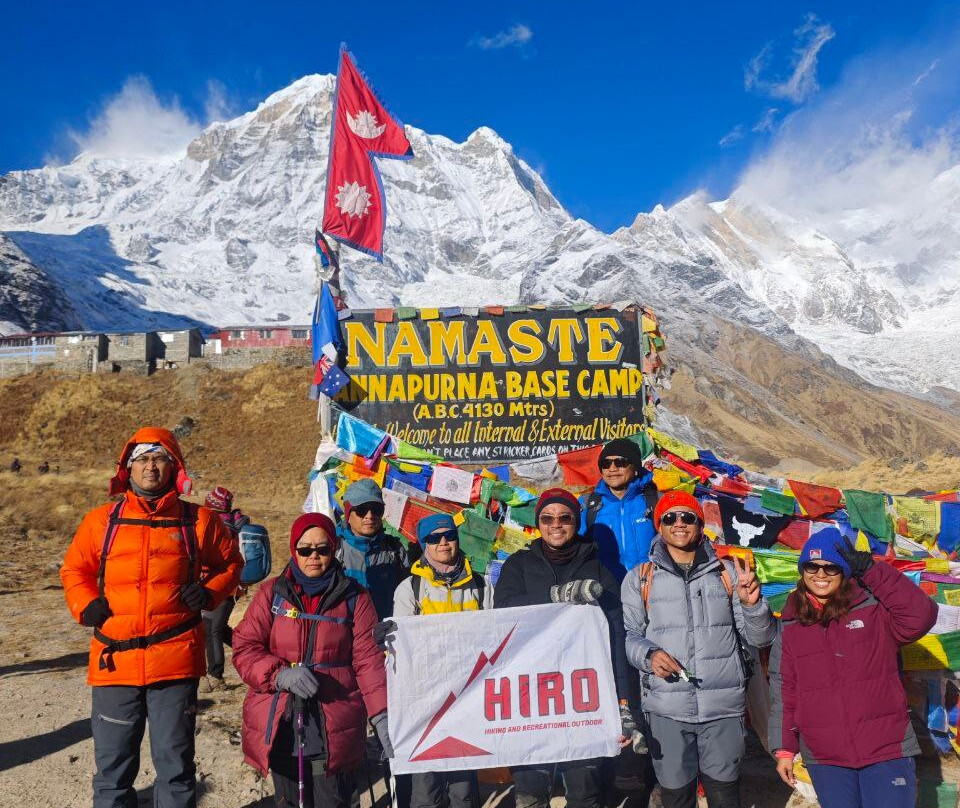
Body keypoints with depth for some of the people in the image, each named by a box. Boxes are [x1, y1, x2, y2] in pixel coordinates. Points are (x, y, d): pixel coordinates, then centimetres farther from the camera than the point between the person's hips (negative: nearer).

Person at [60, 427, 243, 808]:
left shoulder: (197, 520, 3)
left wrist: (208, 593, -2)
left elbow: (230, 562, 15)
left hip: (175, 660, -1)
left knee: (175, 762, 8)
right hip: (114, 661, 2)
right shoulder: (102, 520, 6)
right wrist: (86, 605, 2)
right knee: (113, 764, 13)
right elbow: (74, 569, 19)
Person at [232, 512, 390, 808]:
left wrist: (381, 717, -12)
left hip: (334, 728, -1)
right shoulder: (272, 593, 5)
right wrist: (280, 675, -16)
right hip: (280, 725, 1)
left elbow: (368, 661, -2)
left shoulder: (355, 598, 3)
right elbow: (244, 648, 1)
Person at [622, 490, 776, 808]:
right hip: (666, 709, -1)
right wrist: (649, 654, -16)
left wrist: (752, 604, -13)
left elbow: (760, 638, 6)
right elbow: (629, 635, 4)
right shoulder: (639, 578, 6)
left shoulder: (727, 573, 8)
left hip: (724, 706, 1)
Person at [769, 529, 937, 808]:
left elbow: (920, 616, -20)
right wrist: (784, 749, 5)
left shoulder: (874, 610, 0)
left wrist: (871, 571, -19)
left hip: (887, 752, -2)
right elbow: (783, 692, 8)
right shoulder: (790, 627, 6)